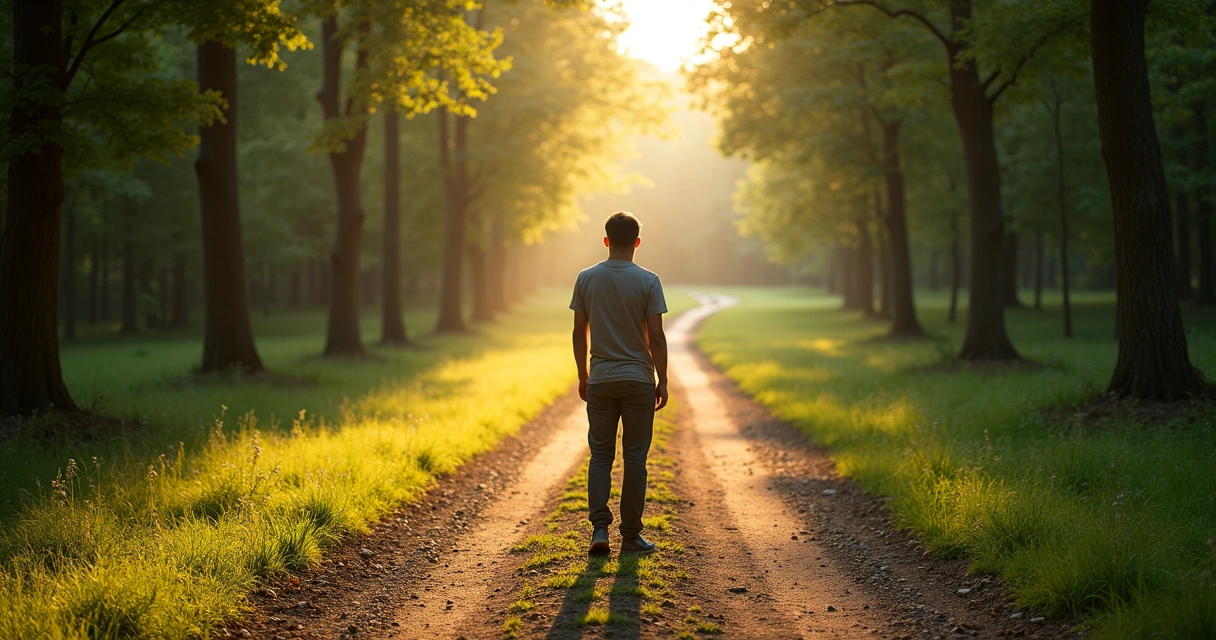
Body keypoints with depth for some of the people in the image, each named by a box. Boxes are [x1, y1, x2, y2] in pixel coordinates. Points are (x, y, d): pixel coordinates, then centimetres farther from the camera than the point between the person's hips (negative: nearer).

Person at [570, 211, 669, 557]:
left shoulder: (586, 279, 0)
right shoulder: (648, 281, -7)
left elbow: (580, 332, 4)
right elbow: (656, 337, -8)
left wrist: (583, 376, 14)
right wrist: (662, 381, 1)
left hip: (600, 381, 2)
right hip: (638, 380, -2)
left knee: (600, 455, 10)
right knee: (635, 458, 5)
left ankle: (600, 528, -2)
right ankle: (631, 535, 9)